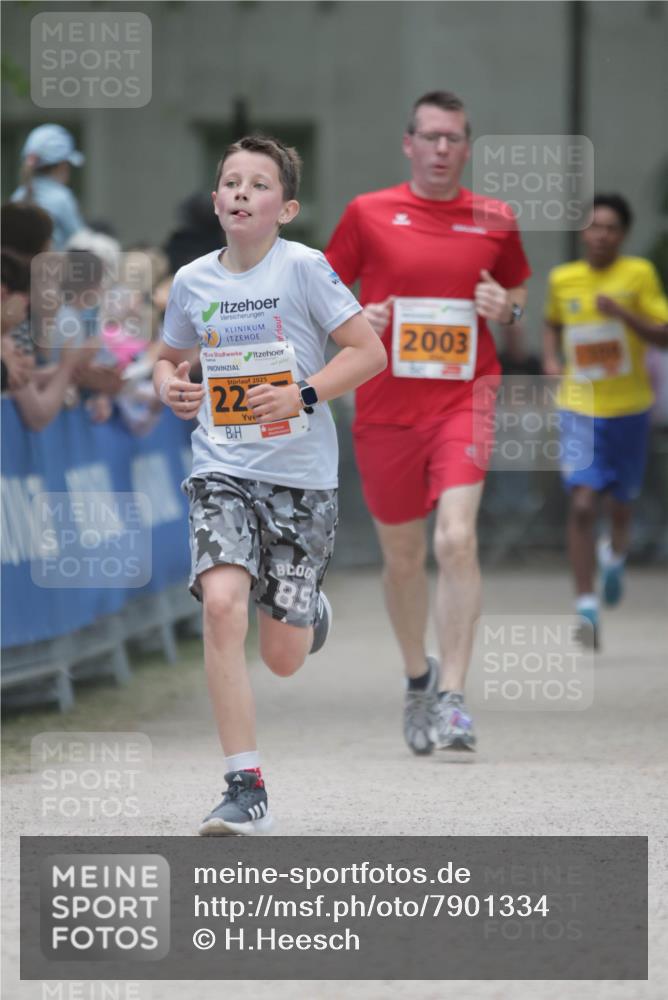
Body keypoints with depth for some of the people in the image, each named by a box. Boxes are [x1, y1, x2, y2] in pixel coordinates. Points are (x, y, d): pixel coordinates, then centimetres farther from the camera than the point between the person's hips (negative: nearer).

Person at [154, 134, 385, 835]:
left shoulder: (303, 269, -7)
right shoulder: (193, 282, 4)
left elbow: (369, 352, -6)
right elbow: (170, 357, 21)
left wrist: (301, 395, -19)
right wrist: (168, 386, -2)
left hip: (300, 474, -2)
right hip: (222, 469, 2)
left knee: (283, 659, 3)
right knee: (221, 602, -23)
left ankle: (308, 610, 44)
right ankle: (246, 790, -19)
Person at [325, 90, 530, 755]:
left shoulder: (494, 221, 5)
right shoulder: (368, 214, 1)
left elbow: (519, 289, 20)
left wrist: (507, 308, -2)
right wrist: (352, 320, -11)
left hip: (464, 398, -1)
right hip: (386, 408, 1)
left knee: (456, 540, -19)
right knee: (401, 556, 11)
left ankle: (452, 698, -18)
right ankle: (417, 679, 34)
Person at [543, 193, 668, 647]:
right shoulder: (562, 279, 1)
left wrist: (623, 314, -25)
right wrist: (552, 358, 2)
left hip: (629, 408, 0)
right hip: (581, 409, 0)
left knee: (620, 503, 15)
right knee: (582, 505, -15)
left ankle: (616, 554, 51)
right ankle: (587, 607, -13)